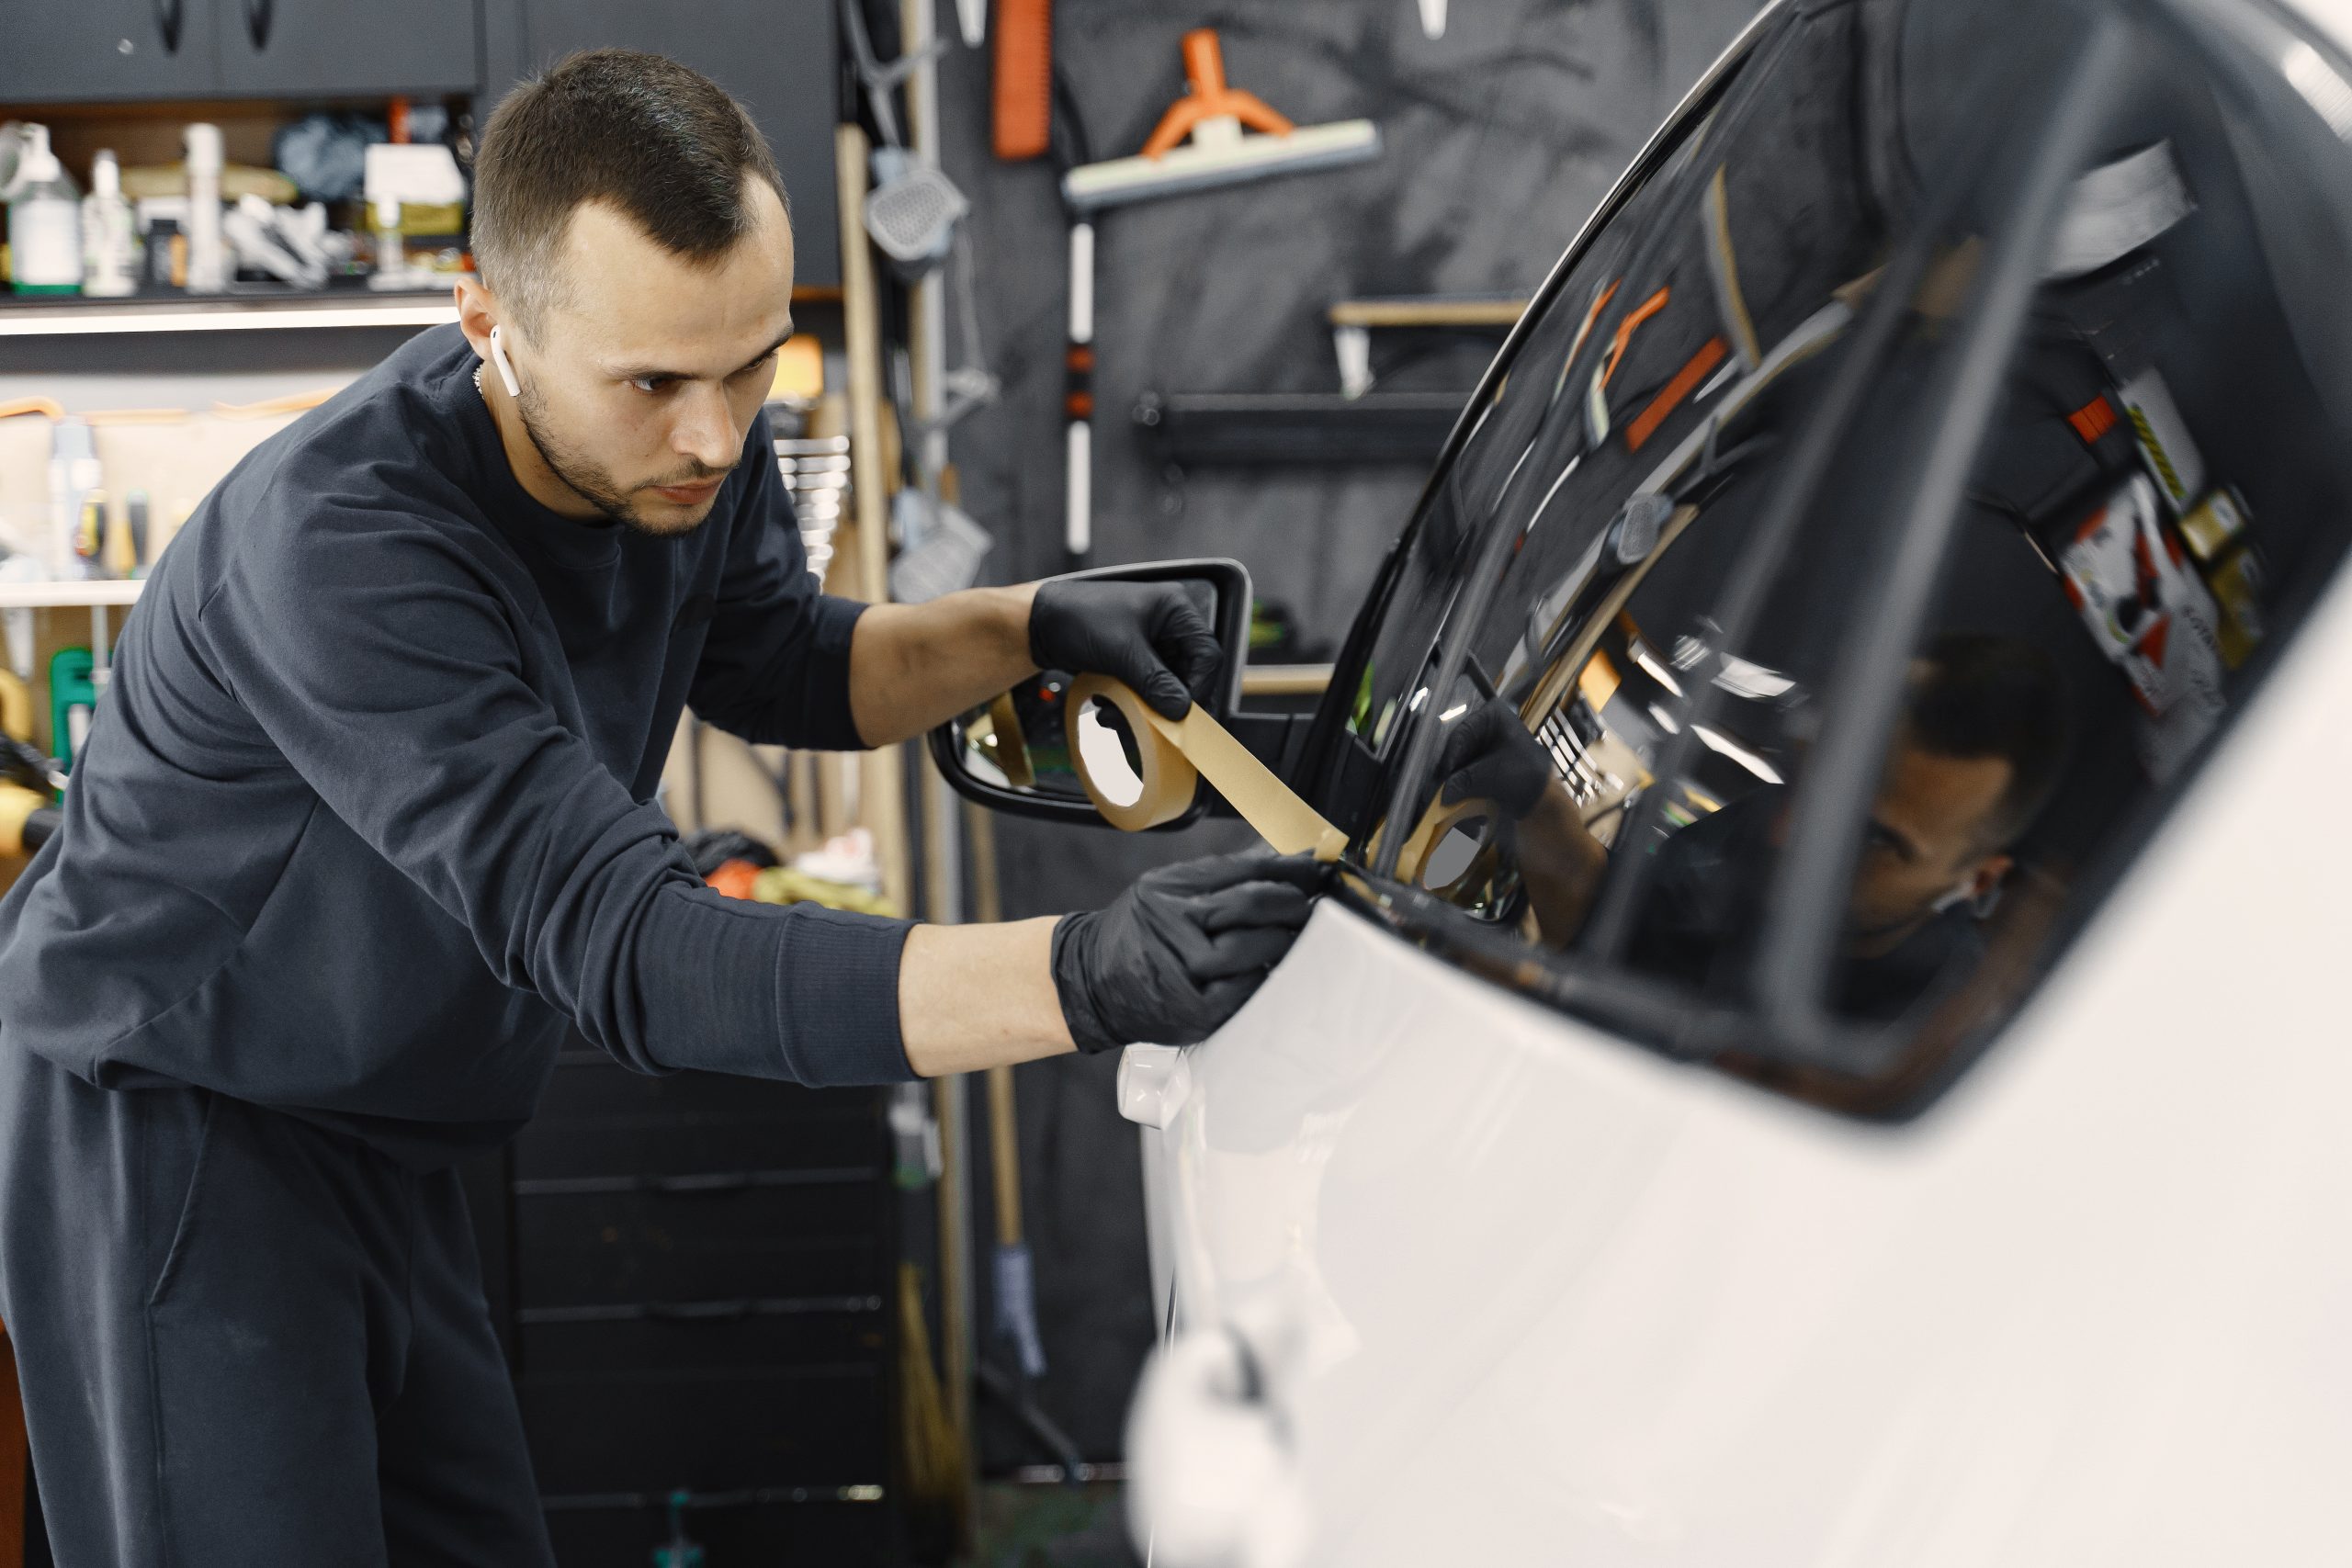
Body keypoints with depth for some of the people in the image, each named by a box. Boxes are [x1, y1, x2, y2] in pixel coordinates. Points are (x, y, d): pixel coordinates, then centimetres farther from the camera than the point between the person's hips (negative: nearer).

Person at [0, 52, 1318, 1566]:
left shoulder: (696, 449, -8)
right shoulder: (341, 541, -33)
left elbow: (780, 665, 13)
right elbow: (622, 951, -40)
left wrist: (1028, 626, -6)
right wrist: (1080, 981, -49)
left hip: (378, 1140, 7)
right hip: (166, 1116, -7)